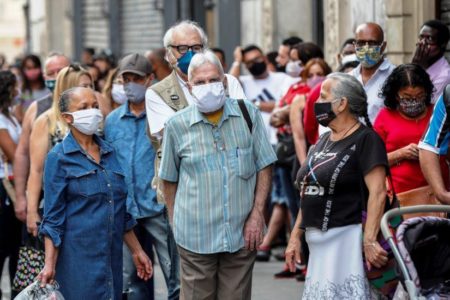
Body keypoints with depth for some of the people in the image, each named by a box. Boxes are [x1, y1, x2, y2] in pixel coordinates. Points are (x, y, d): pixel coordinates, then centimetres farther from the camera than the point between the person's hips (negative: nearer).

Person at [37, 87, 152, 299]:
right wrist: (49, 265, -14)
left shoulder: (110, 152, 11)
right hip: (78, 258, -5)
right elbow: (53, 218, -6)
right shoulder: (59, 158, -4)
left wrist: (137, 251, 18)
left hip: (112, 256, 5)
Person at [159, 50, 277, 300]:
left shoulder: (248, 115, 1)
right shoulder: (177, 125, -1)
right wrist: (176, 223, 5)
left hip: (242, 233, 1)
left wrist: (257, 214, -3)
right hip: (195, 236, -1)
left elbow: (264, 166, 4)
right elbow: (169, 179, 8)